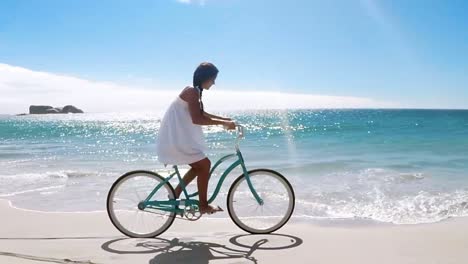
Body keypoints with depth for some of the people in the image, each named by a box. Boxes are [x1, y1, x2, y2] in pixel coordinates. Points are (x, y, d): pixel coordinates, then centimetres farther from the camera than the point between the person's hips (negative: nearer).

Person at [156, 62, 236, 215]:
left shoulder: (193, 91, 14)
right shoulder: (192, 91, -18)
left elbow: (202, 114, 24)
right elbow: (197, 119, -28)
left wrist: (224, 119, 18)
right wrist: (223, 123, -24)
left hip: (178, 137, 10)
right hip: (177, 139, -10)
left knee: (199, 166, 17)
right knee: (204, 165, -7)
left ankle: (175, 195, 23)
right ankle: (203, 205, 3)